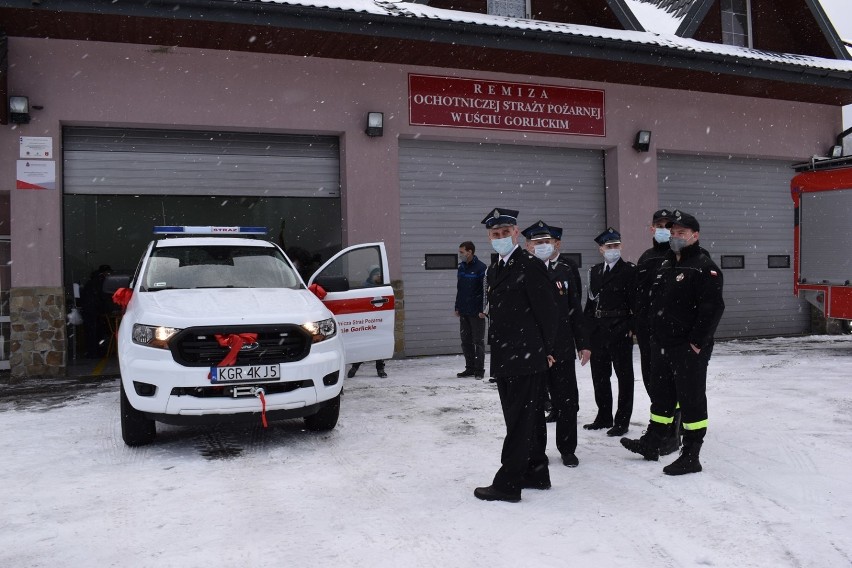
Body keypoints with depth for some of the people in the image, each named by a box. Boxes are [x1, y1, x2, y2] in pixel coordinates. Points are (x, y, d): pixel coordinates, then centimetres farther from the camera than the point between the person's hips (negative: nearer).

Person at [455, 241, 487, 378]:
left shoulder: (481, 268, -10)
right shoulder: (461, 267, 10)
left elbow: (486, 290, -12)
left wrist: (483, 310, -15)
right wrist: (457, 307, 14)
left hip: (476, 312, -7)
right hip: (463, 312, 7)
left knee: (478, 341, 1)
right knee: (466, 341, 10)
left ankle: (479, 369, 8)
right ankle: (470, 368, 19)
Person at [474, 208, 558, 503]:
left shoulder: (530, 265, -11)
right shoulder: (493, 271, 15)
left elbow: (547, 311, -10)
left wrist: (545, 351, -5)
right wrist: (498, 353, 13)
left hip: (526, 359, -9)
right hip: (504, 359, 9)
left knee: (520, 422, -2)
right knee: (521, 420, 17)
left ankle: (507, 484, 4)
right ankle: (536, 473, 29)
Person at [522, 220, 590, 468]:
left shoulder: (568, 269, 5)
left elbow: (576, 309, 8)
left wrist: (583, 343, 7)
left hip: (562, 347, 1)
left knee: (566, 400, 8)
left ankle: (567, 449, 24)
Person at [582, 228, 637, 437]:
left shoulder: (629, 270, -4)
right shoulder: (595, 271, 12)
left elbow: (635, 301, -9)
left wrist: (632, 327, -16)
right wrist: (586, 328, 9)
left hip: (620, 331, -6)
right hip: (598, 331, 6)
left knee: (624, 376, 3)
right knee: (599, 376, 12)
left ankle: (622, 421, 10)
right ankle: (604, 417, 25)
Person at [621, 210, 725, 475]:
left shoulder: (704, 267, -12)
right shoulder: (666, 265, 14)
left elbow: (713, 307, -20)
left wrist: (697, 342, -20)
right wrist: (654, 335, 15)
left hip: (689, 349, -8)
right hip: (662, 345, 8)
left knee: (691, 400, 1)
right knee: (661, 396, 19)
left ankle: (691, 457, 11)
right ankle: (651, 443, 33)